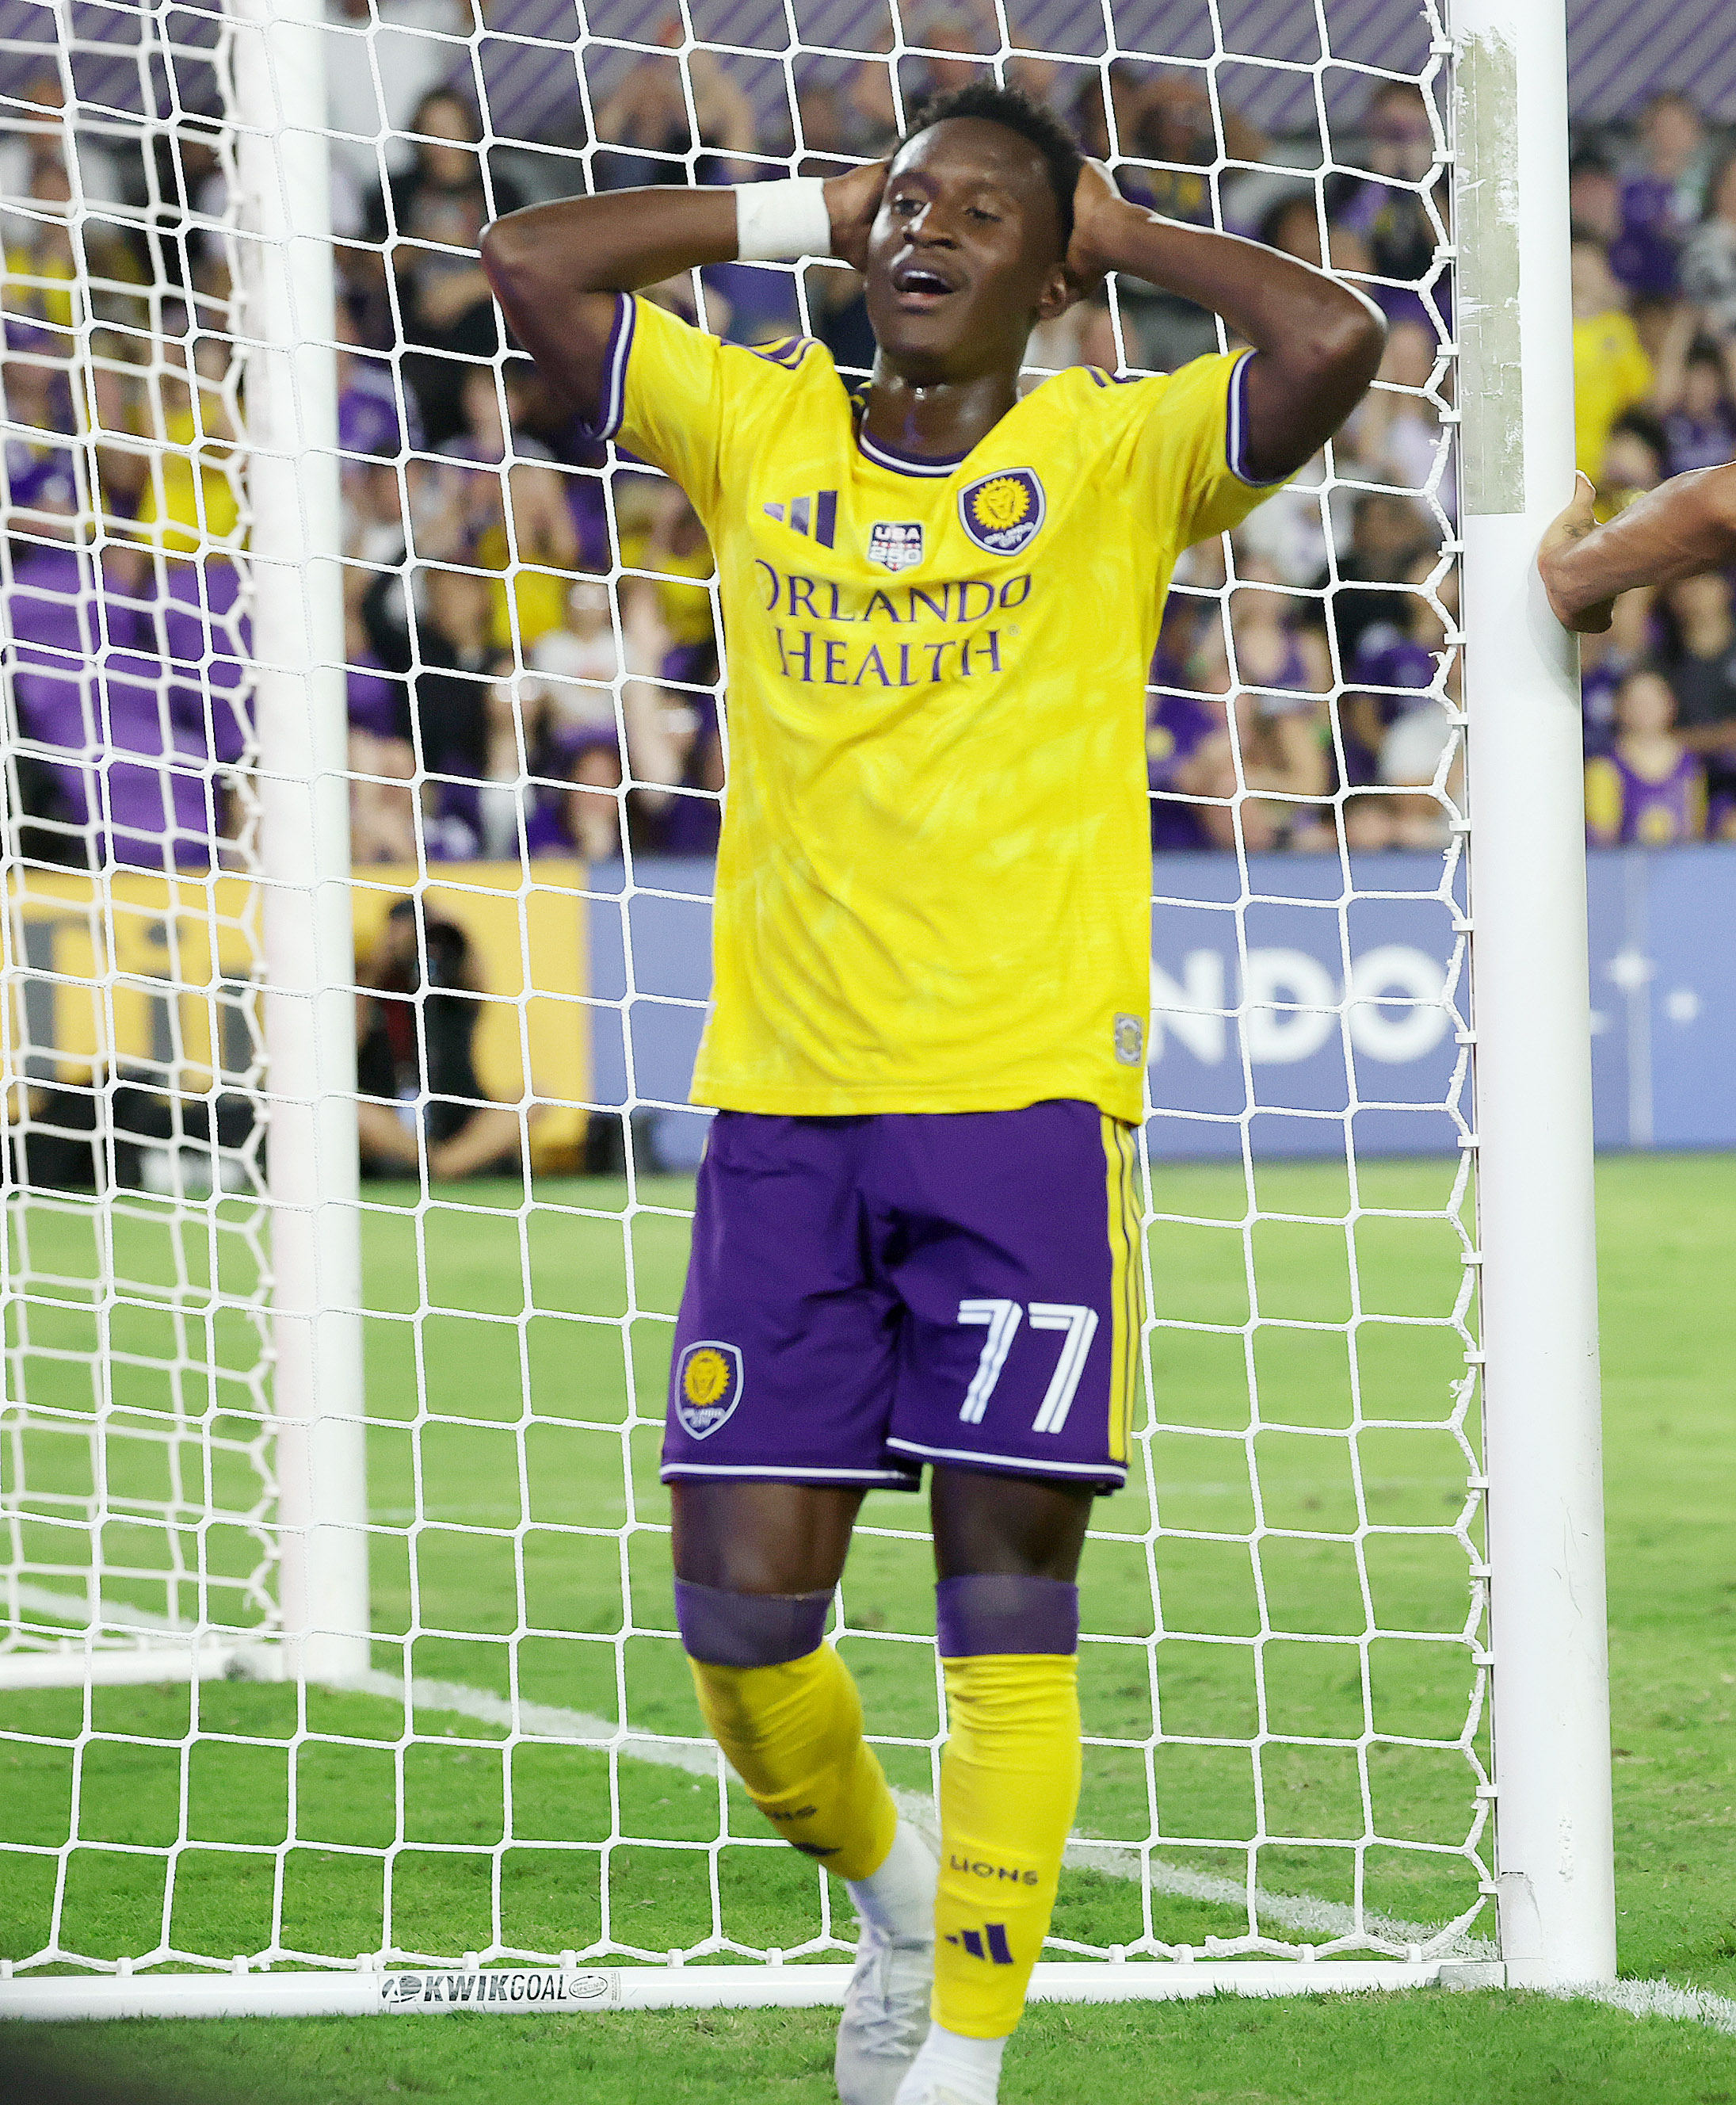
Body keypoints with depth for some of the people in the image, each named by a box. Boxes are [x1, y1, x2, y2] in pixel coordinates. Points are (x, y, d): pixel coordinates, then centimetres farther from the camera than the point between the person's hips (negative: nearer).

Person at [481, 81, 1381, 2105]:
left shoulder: (1115, 455, 2)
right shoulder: (757, 432, 11)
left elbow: (1336, 341, -15)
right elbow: (530, 260, 7)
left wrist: (1125, 232, 0)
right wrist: (808, 209, 9)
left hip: (1029, 1101, -3)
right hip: (781, 1109, 3)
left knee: (1006, 1601, -5)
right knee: (741, 1610, 0)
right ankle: (889, 1881, 29)